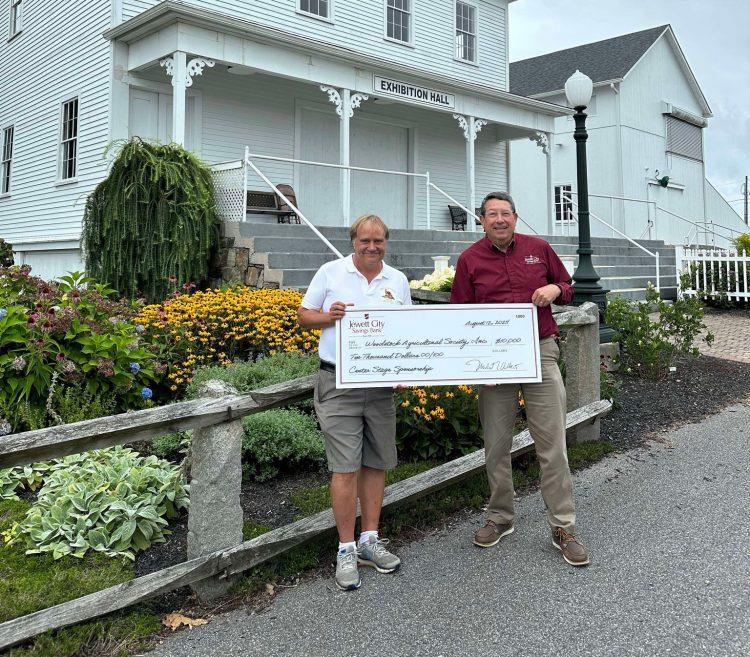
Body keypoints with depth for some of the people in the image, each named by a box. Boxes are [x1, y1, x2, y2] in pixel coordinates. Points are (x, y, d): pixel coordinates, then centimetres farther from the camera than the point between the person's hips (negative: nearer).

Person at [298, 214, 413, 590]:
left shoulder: (398, 281, 11)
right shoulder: (331, 273, 2)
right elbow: (304, 316, 7)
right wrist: (328, 316, -14)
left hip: (382, 384, 4)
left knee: (376, 463, 10)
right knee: (346, 467, -5)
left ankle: (369, 541, 23)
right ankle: (346, 550, 6)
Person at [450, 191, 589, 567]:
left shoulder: (539, 248, 8)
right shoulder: (470, 259, 4)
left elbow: (568, 288, 19)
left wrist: (555, 289, -5)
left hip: (540, 353, 0)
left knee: (552, 444, -1)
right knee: (496, 445, 9)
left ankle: (563, 527, 10)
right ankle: (500, 518, 27)